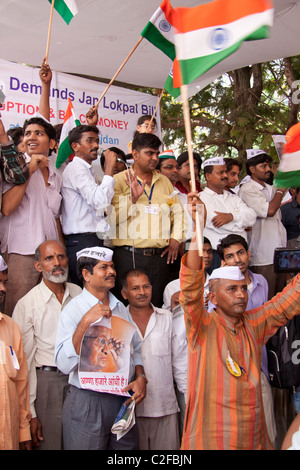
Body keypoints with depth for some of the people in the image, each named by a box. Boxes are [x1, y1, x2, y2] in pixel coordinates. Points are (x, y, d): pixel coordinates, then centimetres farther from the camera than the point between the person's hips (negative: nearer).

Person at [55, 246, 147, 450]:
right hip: (87, 404, -5)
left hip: (124, 400, 6)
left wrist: (140, 378, 0)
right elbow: (64, 364, -19)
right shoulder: (73, 310, -9)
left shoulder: (121, 308, 12)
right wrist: (86, 322, -25)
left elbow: (135, 349, 18)